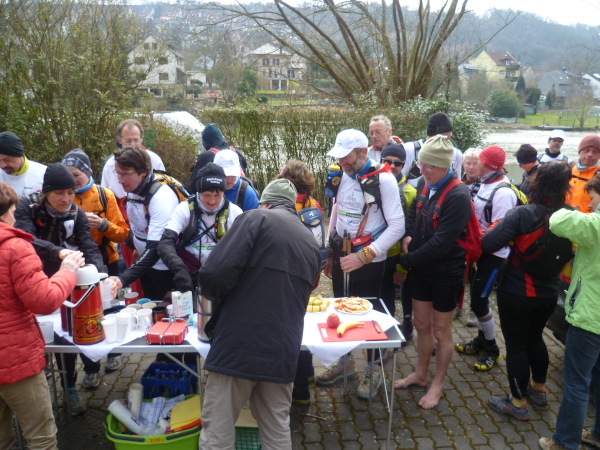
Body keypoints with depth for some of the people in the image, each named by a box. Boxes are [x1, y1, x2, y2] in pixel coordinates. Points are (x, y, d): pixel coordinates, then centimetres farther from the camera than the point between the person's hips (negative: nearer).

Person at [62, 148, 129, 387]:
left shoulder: (104, 195, -6)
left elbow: (123, 233, -8)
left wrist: (103, 224, -26)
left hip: (105, 263, -1)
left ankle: (113, 352, 38)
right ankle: (91, 368, 22)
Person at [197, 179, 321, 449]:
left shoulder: (257, 218, -2)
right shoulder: (311, 241, 16)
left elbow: (215, 274, -14)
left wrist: (213, 294, 7)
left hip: (238, 345, -5)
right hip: (283, 350, 6)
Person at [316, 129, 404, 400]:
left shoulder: (383, 179, -15)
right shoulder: (340, 177, 3)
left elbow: (397, 226, -18)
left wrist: (364, 256, -22)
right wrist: (329, 255, 14)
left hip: (369, 264, -5)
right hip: (341, 259, 6)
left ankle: (372, 370, 28)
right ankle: (345, 363, 37)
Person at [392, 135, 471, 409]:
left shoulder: (458, 196, -23)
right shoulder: (424, 185, -1)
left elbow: (441, 242, -26)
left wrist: (407, 260, -18)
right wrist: (408, 238, -7)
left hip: (446, 274, -6)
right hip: (420, 270, 7)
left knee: (441, 332, 10)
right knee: (422, 325, 19)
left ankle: (437, 384, 29)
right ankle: (421, 374, 39)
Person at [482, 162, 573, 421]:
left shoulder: (523, 215, -23)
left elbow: (488, 244, -24)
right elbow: (570, 256, 9)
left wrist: (499, 227, -5)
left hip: (516, 293, -5)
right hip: (549, 293, 6)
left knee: (516, 345, 8)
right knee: (535, 338, 25)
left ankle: (518, 403, 20)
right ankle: (538, 389, 43)